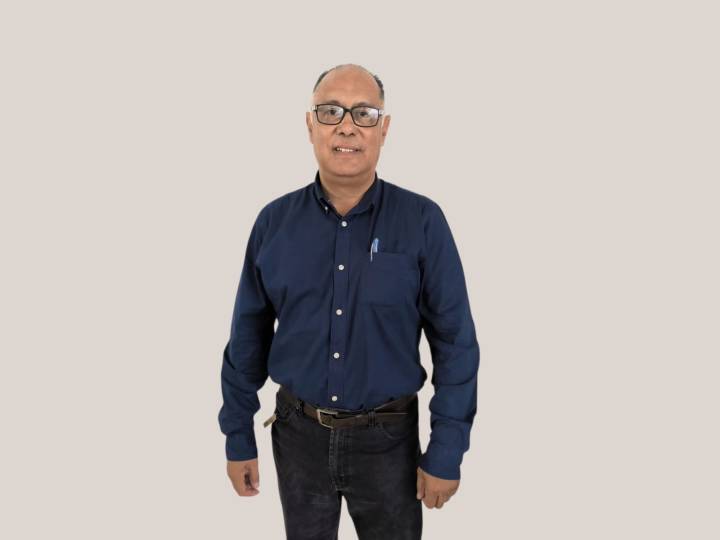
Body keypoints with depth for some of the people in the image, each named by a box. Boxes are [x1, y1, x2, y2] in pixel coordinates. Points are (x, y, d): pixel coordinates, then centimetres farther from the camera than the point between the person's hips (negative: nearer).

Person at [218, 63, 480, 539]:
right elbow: (248, 336, 2)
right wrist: (238, 435, 5)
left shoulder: (422, 221, -11)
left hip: (388, 440, -2)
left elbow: (455, 343, -9)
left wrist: (446, 453, -9)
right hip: (298, 434, 2)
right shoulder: (275, 221, -4)